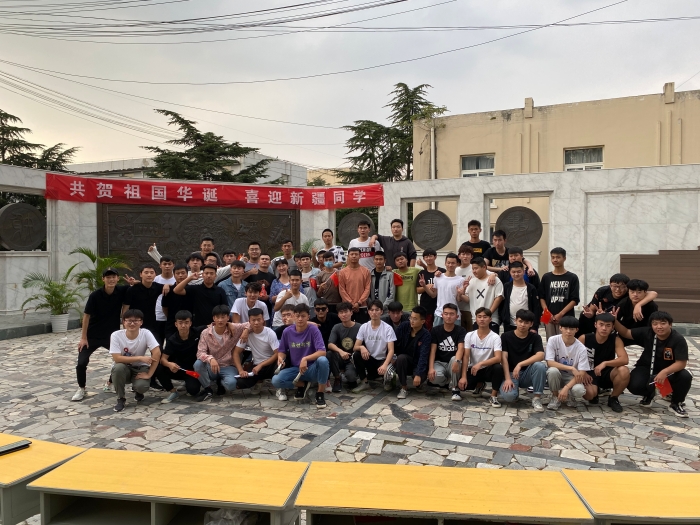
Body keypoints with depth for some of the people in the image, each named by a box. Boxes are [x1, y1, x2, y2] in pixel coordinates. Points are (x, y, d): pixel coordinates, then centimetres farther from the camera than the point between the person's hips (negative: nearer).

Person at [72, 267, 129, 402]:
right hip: (93, 335, -2)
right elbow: (86, 316, -12)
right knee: (81, 362, -5)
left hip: (112, 335, 2)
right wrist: (83, 337, -12)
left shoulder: (122, 290, -12)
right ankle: (81, 389, 18)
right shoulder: (95, 295, -18)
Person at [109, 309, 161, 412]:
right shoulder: (116, 335, -18)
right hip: (125, 368, 1)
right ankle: (121, 399, -9)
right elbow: (117, 358, -23)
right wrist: (140, 358, -28)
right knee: (118, 368, -33)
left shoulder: (146, 333, -19)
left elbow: (157, 353, -23)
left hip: (141, 368, -1)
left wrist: (149, 374, -24)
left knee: (142, 386, -30)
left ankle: (138, 392, 11)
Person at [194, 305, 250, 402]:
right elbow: (200, 353, -16)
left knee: (231, 383, -33)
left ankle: (221, 383, 9)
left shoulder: (234, 329, -9)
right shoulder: (206, 333, -8)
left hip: (228, 367, -1)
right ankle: (208, 389, -5)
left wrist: (246, 330, -25)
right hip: (211, 367, 1)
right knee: (197, 364, -31)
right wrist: (210, 359, -37)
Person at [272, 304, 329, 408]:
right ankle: (302, 385, 7)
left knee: (323, 360, -37)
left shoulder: (313, 329, -13)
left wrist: (305, 359, -34)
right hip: (295, 369, 3)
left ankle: (320, 393, -12)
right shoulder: (287, 332, -3)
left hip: (312, 368, -3)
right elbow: (282, 351, 9)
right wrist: (280, 358, -14)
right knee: (275, 381, -24)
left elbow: (322, 352, -22)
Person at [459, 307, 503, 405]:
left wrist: (480, 364, -40)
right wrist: (463, 376, -20)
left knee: (498, 367, -35)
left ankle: (493, 396, -13)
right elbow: (466, 356, -10)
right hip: (473, 369, 3)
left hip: (488, 369, -3)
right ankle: (479, 385, 14)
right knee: (461, 384, -23)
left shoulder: (495, 337, -13)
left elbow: (498, 358, -26)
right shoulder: (469, 335, -5)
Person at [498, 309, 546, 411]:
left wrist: (520, 364, -29)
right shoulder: (506, 336, -3)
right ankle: (514, 390, 8)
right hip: (511, 373, -1)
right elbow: (504, 358, -10)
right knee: (508, 396, -32)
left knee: (540, 365, -32)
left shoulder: (535, 337, -1)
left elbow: (540, 356, -19)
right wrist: (507, 379, -22)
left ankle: (536, 398, -14)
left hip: (527, 373, 1)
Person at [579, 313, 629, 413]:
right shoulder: (584, 338, -12)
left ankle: (613, 399, -4)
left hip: (607, 373, 2)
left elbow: (625, 360, -23)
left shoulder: (616, 340, -10)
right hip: (590, 374, -1)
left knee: (624, 371, -32)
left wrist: (605, 363, -36)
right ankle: (596, 391, 11)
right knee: (589, 395, -32)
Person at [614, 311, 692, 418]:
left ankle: (676, 404, 0)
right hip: (647, 368, 1)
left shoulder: (678, 340, -19)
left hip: (670, 370, -1)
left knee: (685, 377, -32)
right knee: (634, 385, -26)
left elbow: (681, 363, -23)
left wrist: (665, 372, -40)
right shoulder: (646, 333, -12)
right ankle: (649, 393, 16)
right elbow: (626, 333, -3)